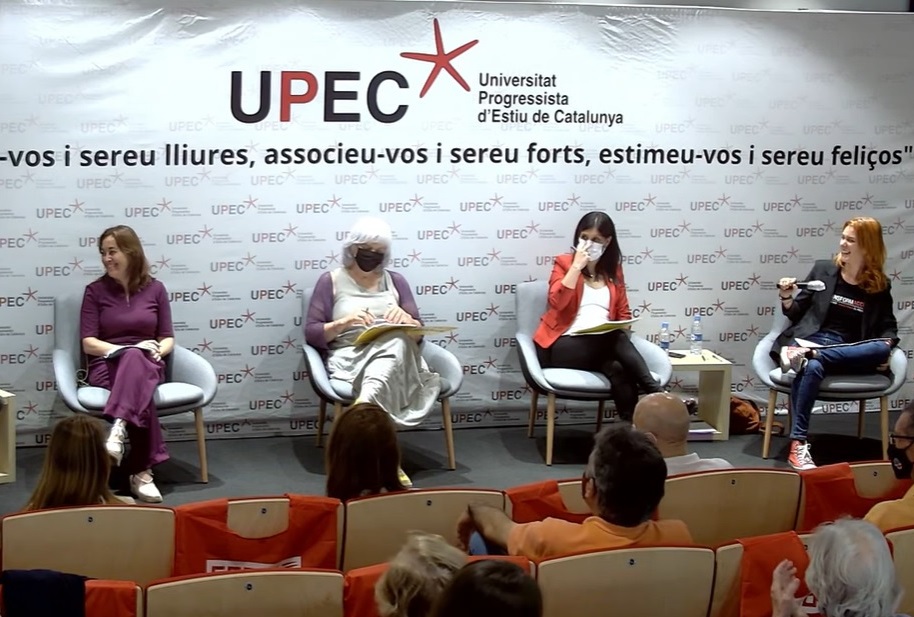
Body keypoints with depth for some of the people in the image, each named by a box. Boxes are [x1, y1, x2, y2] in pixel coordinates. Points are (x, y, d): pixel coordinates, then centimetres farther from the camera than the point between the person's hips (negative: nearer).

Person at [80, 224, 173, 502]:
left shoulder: (155, 289, 10)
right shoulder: (95, 291, 6)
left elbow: (168, 339, 11)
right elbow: (89, 343, 0)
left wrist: (156, 351, -12)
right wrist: (124, 350, -15)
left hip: (148, 366, 1)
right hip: (107, 366, -1)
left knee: (136, 359, -39)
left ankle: (117, 431, -60)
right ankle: (141, 471, -46)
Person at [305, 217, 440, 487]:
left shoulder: (395, 281, 23)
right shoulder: (331, 281, 13)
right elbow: (311, 333, 5)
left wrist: (406, 319, -7)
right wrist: (345, 322, -13)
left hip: (395, 353, 3)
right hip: (350, 357, -2)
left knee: (395, 343, -40)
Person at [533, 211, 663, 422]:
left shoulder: (613, 269, 18)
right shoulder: (564, 263, 5)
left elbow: (623, 313, 18)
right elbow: (558, 302, -13)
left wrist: (621, 331, -6)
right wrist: (577, 266, -13)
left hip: (604, 346, 4)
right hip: (563, 345, -4)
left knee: (618, 370, -35)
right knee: (617, 341, -34)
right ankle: (658, 395, -39)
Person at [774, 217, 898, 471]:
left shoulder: (880, 285, 10)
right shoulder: (823, 269, 10)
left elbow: (888, 326, 17)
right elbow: (797, 314, 15)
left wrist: (886, 347, -5)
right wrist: (787, 299, -7)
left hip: (852, 352, 1)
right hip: (813, 340, -1)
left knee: (881, 349, -33)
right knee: (811, 368, -39)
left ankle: (807, 355, -37)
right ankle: (797, 445, -43)